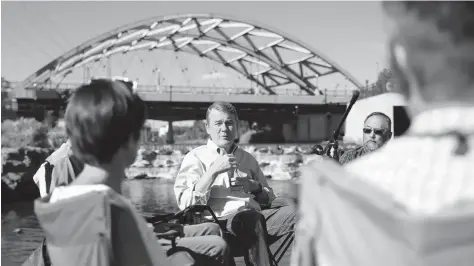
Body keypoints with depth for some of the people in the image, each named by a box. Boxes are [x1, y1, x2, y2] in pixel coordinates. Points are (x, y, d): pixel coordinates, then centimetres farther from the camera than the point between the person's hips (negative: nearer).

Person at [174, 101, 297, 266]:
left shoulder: (247, 159, 24)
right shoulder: (195, 158, 10)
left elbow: (269, 199, 28)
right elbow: (185, 203, -4)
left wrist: (255, 187, 6)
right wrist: (213, 171, -11)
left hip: (254, 215, 5)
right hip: (222, 220, -4)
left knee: (292, 212, -25)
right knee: (252, 217, -37)